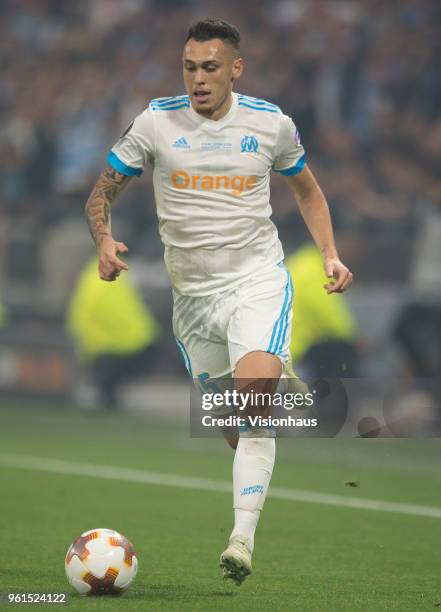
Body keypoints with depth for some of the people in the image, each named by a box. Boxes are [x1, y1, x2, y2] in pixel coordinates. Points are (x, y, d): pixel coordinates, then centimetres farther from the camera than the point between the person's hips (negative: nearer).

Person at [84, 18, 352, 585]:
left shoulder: (272, 124, -1)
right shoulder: (157, 122, -3)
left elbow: (306, 189, 17)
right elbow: (102, 192, 3)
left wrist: (330, 254, 5)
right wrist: (104, 240, -17)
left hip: (258, 281, -2)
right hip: (192, 292, 2)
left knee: (256, 390, -25)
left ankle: (242, 539, -28)